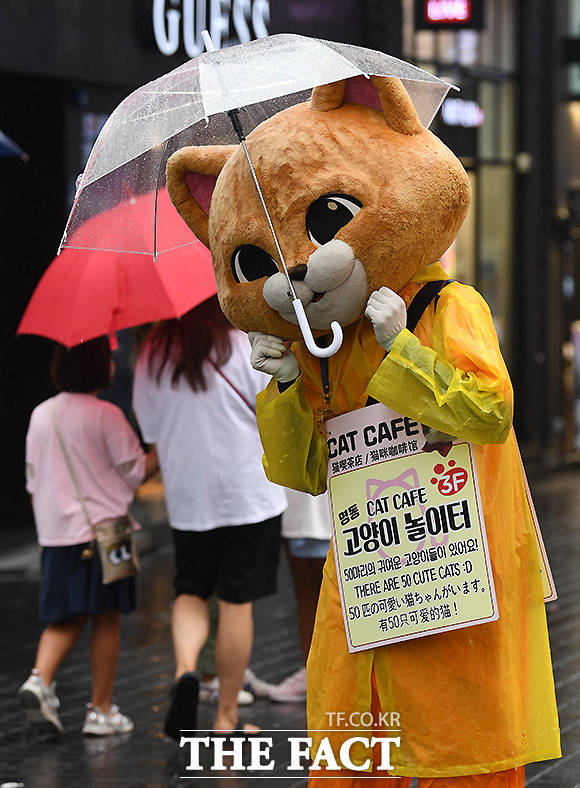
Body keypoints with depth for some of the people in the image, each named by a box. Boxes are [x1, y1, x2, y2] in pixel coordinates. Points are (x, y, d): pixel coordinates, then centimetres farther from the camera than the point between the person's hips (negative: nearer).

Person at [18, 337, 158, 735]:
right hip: (102, 529, -5)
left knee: (65, 616, 12)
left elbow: (34, 481, 13)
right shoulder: (105, 415, -10)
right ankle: (101, 709, 6)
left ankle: (40, 677, -11)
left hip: (55, 534, 5)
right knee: (106, 617, 3)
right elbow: (135, 471, -7)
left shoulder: (41, 415, 8)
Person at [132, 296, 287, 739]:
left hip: (186, 498, 3)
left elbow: (150, 429, 6)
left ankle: (185, 668, -13)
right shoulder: (243, 346, -10)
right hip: (248, 492, -3)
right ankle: (227, 717, 8)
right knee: (237, 602, 4)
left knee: (191, 591, 17)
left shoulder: (151, 358, 0)